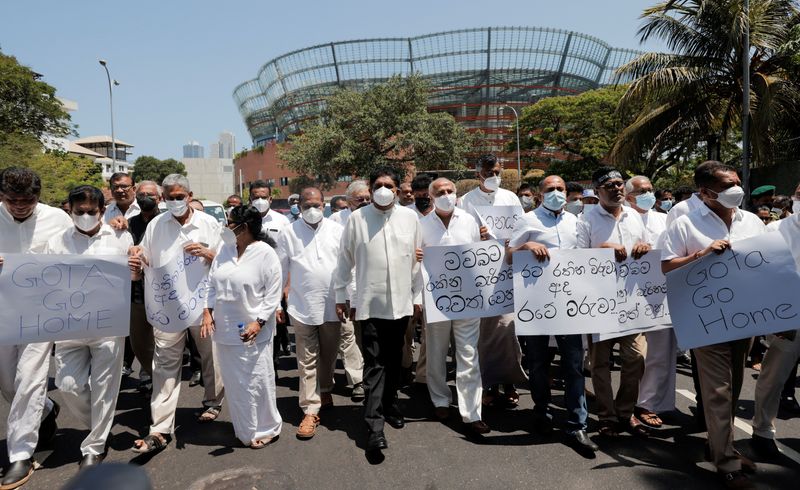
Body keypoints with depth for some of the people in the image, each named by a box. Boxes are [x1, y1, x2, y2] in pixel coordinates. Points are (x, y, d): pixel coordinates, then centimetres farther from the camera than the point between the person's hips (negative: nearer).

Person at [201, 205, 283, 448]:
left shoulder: (266, 254, -10)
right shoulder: (224, 249, 5)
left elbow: (273, 294, -9)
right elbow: (212, 284, 12)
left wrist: (258, 323, -17)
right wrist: (207, 312, 1)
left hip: (252, 331, -5)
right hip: (224, 329, 5)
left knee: (256, 381, 4)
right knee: (233, 382, 14)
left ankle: (266, 429, 24)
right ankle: (244, 429, 32)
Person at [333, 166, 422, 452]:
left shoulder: (409, 217, 3)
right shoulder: (357, 218, -2)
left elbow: (417, 260, 7)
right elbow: (345, 260, 4)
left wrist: (417, 296, 8)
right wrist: (340, 296, 5)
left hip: (401, 301, 3)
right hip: (370, 302, -2)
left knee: (394, 359, 15)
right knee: (374, 363, -3)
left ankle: (389, 404, 34)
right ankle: (375, 424, 0)